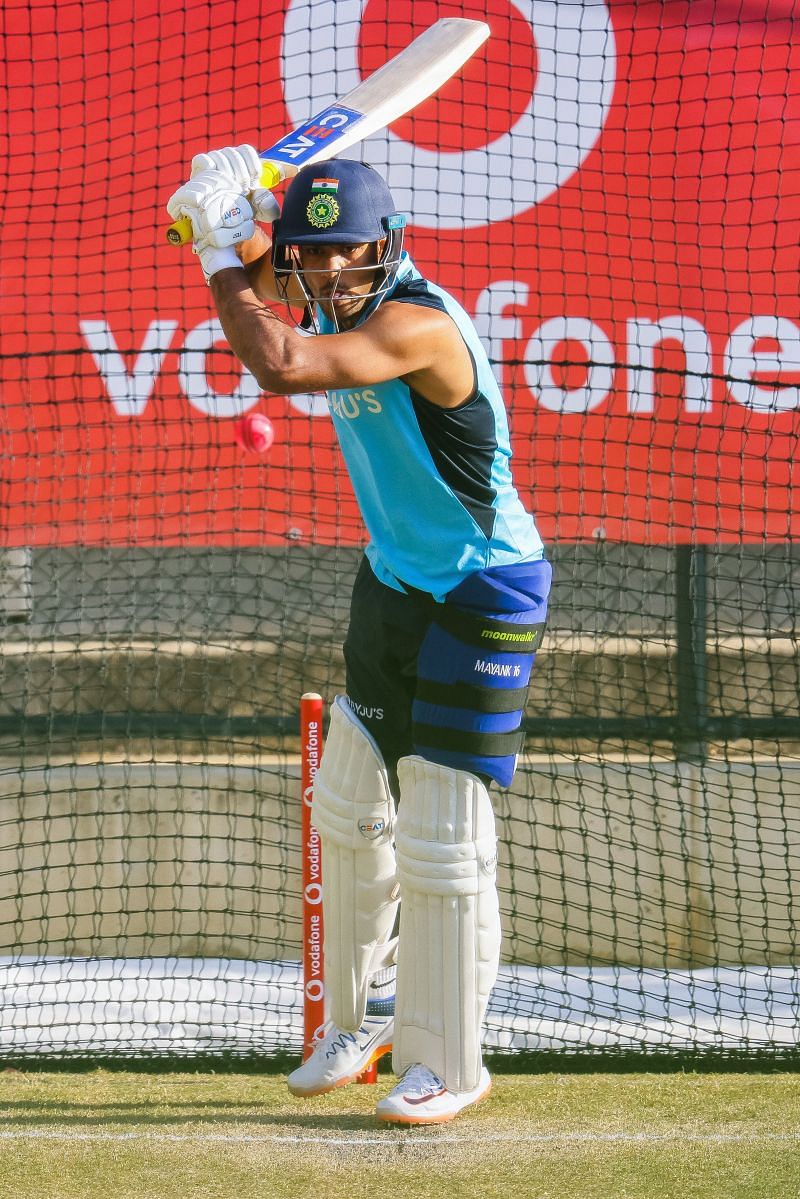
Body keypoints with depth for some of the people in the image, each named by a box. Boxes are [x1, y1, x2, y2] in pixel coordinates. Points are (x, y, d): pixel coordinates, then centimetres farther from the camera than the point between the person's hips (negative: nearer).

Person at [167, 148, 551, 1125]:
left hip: (478, 603, -9)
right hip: (393, 581, 9)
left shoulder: (419, 323, -28)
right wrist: (231, 222, -10)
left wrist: (224, 258, -25)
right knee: (348, 815, 18)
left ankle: (446, 1064, 7)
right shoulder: (334, 301, -1)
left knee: (441, 848, -7)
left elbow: (279, 367, -40)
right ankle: (362, 1016, 34)